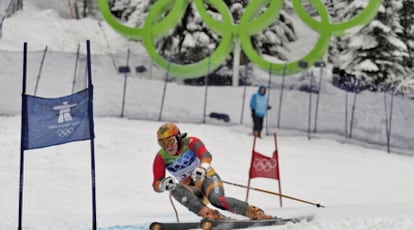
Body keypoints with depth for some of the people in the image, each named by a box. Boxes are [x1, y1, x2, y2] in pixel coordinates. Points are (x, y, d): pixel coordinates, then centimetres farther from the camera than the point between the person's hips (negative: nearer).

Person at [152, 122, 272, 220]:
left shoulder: (190, 142, -15)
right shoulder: (161, 158, -9)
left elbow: (206, 155, -34)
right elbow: (156, 185, -11)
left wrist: (203, 167, -58)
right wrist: (163, 185, -36)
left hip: (206, 178, -3)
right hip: (190, 188, 3)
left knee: (217, 199, -35)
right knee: (175, 189, -32)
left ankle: (256, 213, -31)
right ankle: (207, 213, -43)